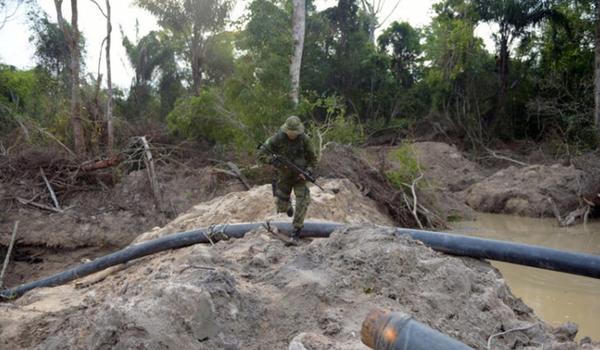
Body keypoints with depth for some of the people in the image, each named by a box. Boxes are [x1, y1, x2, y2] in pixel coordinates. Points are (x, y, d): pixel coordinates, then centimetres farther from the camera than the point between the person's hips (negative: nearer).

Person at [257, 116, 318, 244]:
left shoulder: (305, 139, -16)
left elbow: (313, 159, -4)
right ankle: (288, 205, 49)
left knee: (303, 201, -21)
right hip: (283, 177, 1)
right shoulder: (277, 138, -20)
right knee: (282, 207, 9)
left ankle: (296, 232, -9)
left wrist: (307, 172, -21)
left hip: (299, 177, -1)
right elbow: (261, 154, -17)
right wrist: (275, 161, -32)